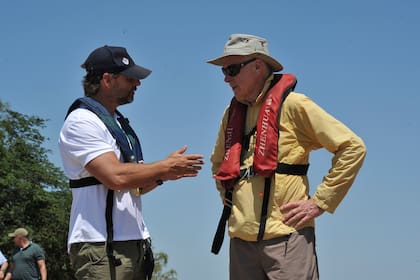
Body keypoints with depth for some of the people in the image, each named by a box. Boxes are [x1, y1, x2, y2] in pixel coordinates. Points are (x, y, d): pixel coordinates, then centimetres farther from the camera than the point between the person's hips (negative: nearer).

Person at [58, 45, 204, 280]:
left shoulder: (118, 123, 20)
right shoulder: (81, 121, -8)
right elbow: (116, 177, -21)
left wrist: (161, 176, 4)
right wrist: (165, 166, -10)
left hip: (134, 243, 9)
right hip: (100, 246, -9)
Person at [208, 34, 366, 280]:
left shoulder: (292, 105, -3)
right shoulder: (232, 114, 16)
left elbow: (353, 148, -6)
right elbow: (218, 163, 35)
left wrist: (320, 202, -9)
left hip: (285, 236, -6)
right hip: (242, 239, 6)